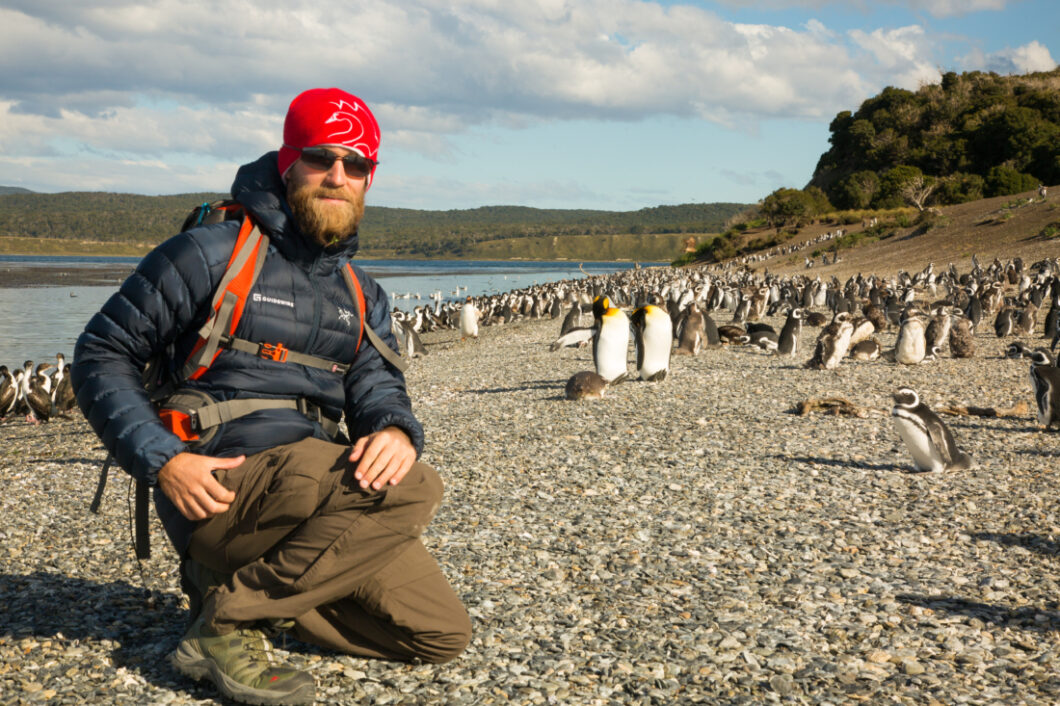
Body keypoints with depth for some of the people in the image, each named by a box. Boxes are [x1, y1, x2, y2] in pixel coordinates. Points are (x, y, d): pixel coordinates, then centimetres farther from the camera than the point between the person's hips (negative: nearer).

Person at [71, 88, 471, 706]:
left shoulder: (363, 296, 17)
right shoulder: (211, 254, -3)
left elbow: (377, 389, 5)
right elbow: (102, 354, -1)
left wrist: (396, 431, -21)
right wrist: (161, 459, -15)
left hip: (314, 482, 7)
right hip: (222, 483, -7)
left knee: (444, 635, 3)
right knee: (414, 489, -28)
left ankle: (242, 581, 11)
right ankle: (228, 624, -16)